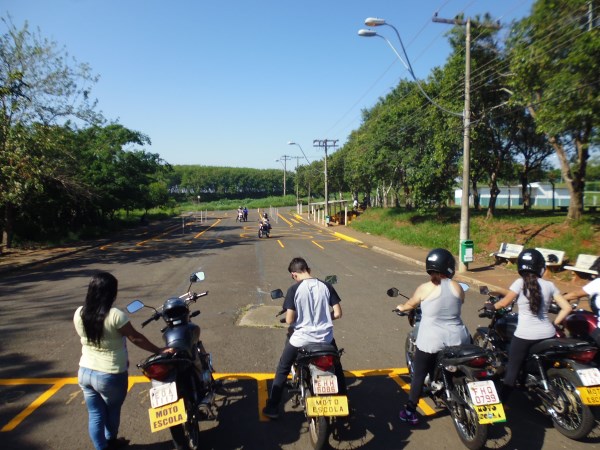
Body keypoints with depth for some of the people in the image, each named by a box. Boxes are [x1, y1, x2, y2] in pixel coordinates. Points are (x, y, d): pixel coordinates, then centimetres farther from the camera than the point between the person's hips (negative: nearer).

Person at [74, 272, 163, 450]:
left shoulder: (79, 313, -5)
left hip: (85, 372, 5)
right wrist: (159, 351, -6)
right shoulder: (115, 315, -24)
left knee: (95, 414, 17)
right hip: (110, 376, -4)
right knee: (112, 410, 23)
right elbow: (136, 338, -17)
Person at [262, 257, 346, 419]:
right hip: (326, 337, 3)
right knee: (337, 369, 28)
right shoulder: (326, 286, -4)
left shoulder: (294, 290, -13)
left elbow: (289, 320, -13)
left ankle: (272, 408, 23)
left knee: (282, 370, 20)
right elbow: (338, 314, -4)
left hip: (301, 338, -3)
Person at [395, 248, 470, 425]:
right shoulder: (457, 288, -1)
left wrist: (401, 308, 31)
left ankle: (410, 412, 15)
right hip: (457, 339, 3)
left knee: (419, 375, 10)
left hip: (431, 341, -3)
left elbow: (410, 305, 8)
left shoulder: (425, 288, -9)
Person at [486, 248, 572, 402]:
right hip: (547, 334, 4)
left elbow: (504, 303, -4)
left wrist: (491, 306, 14)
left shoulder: (520, 283, -9)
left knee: (512, 369, 7)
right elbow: (566, 308, 2)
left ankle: (502, 402, 10)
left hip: (524, 336, -3)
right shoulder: (549, 285, 2)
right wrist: (554, 324, 12)